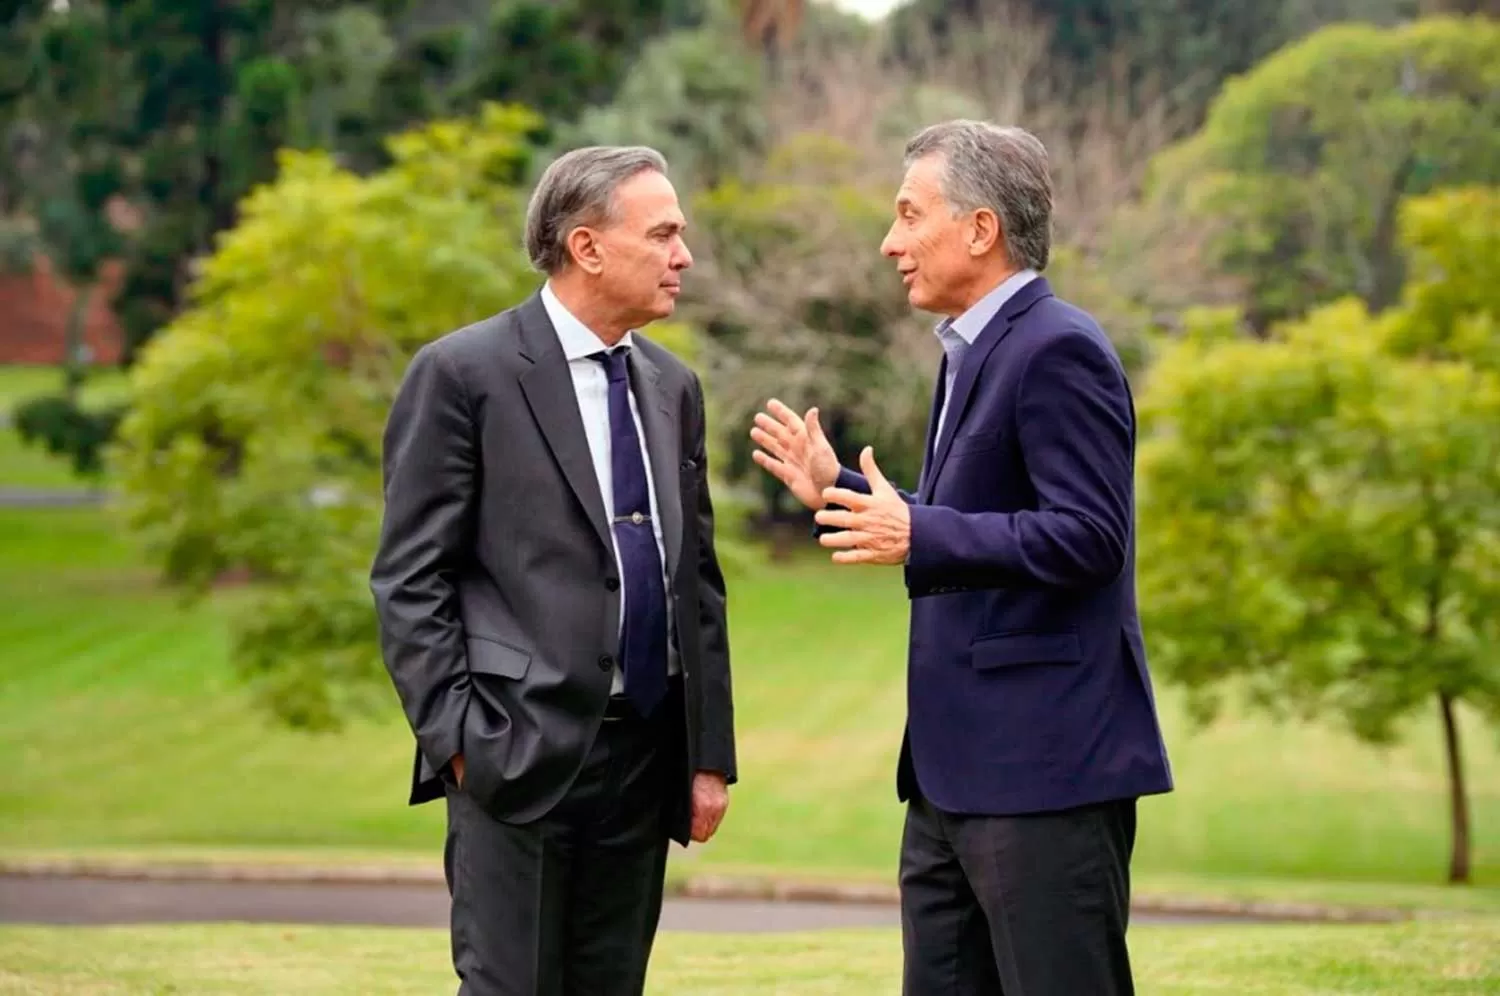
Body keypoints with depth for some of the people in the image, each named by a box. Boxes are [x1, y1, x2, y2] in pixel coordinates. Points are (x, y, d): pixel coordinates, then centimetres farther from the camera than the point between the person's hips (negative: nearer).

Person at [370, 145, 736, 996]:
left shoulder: (672, 386, 14)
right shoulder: (463, 374, -6)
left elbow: (698, 579, 16)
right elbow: (410, 580, -7)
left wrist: (712, 753, 10)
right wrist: (456, 739, -13)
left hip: (645, 757, 6)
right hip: (522, 755, -6)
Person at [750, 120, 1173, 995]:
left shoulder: (1058, 350, -14)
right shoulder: (975, 352, 17)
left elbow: (1089, 535, -22)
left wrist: (919, 536, -25)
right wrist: (838, 489, 20)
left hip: (1046, 766, -10)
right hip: (958, 770, 10)